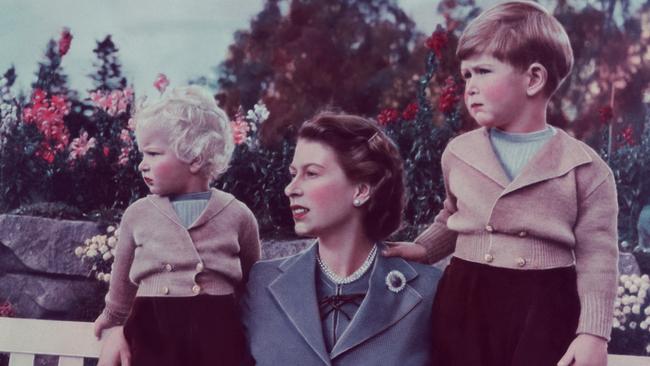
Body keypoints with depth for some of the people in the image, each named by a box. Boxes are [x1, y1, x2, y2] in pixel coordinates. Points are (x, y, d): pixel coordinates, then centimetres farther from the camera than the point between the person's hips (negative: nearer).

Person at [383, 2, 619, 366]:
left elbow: (596, 259, -5)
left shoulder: (585, 168, -5)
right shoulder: (459, 153, 7)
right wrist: (424, 249, 11)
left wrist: (593, 333, -11)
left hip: (545, 310, -3)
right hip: (465, 302, 4)